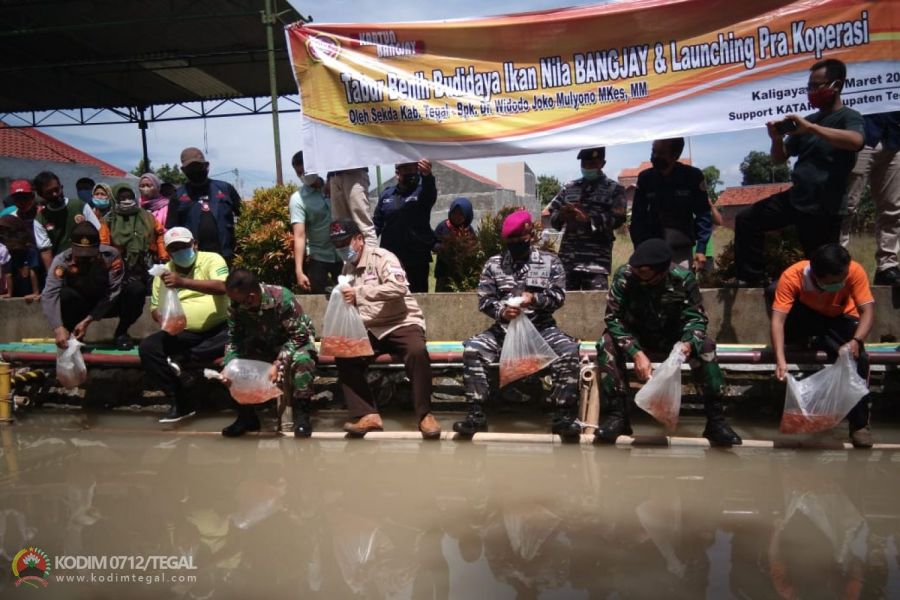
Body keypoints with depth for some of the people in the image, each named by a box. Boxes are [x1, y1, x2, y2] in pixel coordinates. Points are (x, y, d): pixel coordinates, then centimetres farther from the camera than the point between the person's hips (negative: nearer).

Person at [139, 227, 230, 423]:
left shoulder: (212, 259, -3)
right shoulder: (164, 272, 11)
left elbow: (222, 287, -22)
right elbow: (155, 308, 15)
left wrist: (183, 282, -32)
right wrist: (164, 318, -10)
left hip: (219, 328, -4)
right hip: (184, 333, 5)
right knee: (147, 347, -17)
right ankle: (181, 403, -10)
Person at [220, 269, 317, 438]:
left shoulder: (282, 298, -31)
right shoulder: (236, 306, -16)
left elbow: (298, 336, -28)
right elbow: (234, 340, -8)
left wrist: (278, 364, -37)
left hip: (296, 340, -5)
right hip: (262, 346, 5)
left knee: (302, 360, -37)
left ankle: (301, 415, -19)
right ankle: (246, 416, 1)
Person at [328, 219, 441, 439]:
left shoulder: (381, 257, -6)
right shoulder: (347, 268, 16)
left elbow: (398, 287, -25)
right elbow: (349, 303, 27)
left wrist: (360, 292, -28)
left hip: (402, 324, -6)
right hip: (369, 330, 6)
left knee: (417, 352, -35)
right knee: (343, 356, -19)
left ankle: (425, 414, -20)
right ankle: (368, 415, -17)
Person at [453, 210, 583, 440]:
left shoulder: (550, 262, 7)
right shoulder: (493, 264, 9)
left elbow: (558, 296, -2)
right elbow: (484, 300, 3)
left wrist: (535, 299, -23)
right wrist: (501, 311, -20)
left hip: (541, 328, -1)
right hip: (503, 329, 1)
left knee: (569, 351, -30)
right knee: (472, 349, -25)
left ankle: (564, 416, -21)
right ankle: (476, 414, -19)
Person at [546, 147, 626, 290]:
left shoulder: (614, 189, 9)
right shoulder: (569, 188, 17)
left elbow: (617, 219, -4)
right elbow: (552, 216, 13)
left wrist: (588, 218, -17)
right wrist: (562, 215, -10)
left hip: (596, 260, -3)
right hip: (567, 258, 3)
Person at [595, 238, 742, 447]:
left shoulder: (683, 278, -22)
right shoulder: (624, 276, -24)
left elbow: (697, 317, -14)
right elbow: (613, 318, -23)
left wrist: (688, 342, -37)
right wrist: (636, 352, -35)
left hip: (672, 336, 0)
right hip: (635, 336, 0)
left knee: (705, 346, -28)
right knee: (607, 344, -30)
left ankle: (716, 419, -19)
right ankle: (616, 415, -23)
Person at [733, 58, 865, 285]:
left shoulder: (849, 117, -7)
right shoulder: (809, 120, 13)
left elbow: (855, 141, -32)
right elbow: (780, 158, 14)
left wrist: (811, 128, -32)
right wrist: (776, 139, -8)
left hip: (825, 208, -7)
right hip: (795, 198, 7)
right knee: (746, 219, 2)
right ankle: (749, 277, 7)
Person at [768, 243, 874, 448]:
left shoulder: (854, 271, -28)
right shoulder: (791, 276, -32)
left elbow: (868, 310, -28)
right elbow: (778, 318, -37)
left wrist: (856, 341, -47)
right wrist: (780, 359, -49)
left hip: (840, 319, 1)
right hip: (807, 318, -1)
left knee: (858, 357, -30)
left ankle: (859, 423, -8)